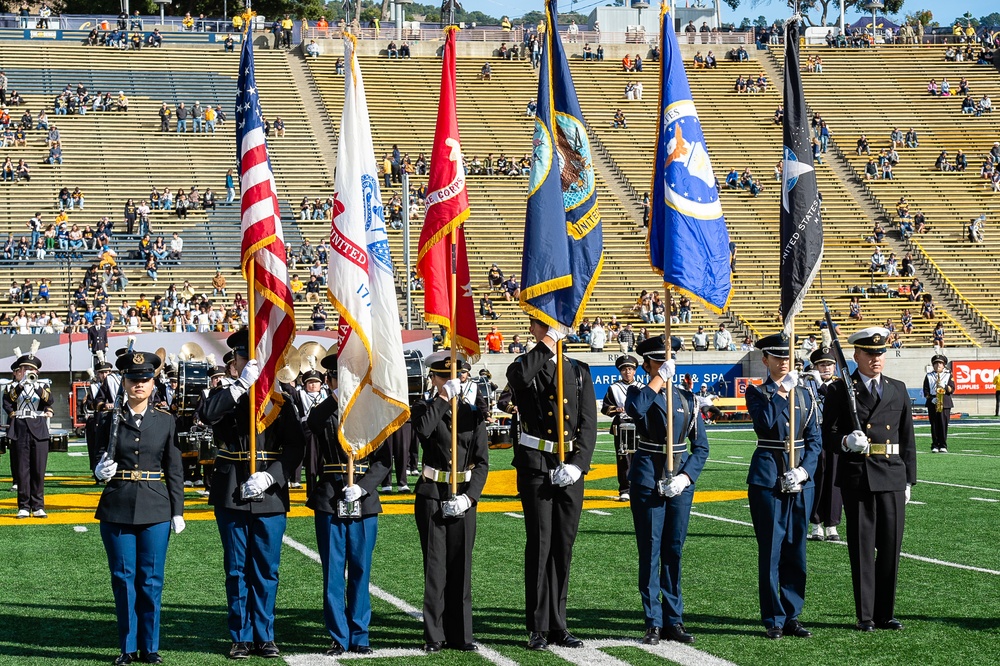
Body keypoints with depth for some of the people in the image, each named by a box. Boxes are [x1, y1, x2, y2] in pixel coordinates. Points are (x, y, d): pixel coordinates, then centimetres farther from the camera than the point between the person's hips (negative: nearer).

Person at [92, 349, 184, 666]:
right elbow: (100, 462, 6)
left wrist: (178, 511, 2)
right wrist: (101, 471, -18)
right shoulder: (110, 420, 3)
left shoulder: (165, 421, 4)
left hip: (155, 509, 0)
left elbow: (174, 470, 6)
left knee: (151, 580, 3)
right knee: (124, 579, 4)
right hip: (118, 509, 0)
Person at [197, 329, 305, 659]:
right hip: (231, 496, 0)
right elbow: (206, 414, -18)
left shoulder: (279, 399, 7)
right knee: (237, 570, 5)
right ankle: (241, 637, 13)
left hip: (269, 496, 0)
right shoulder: (226, 396, 6)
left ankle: (264, 635, 14)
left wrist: (270, 476, -14)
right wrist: (242, 384, -21)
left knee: (266, 570, 5)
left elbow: (295, 446, 0)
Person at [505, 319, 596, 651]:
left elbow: (589, 423, 3)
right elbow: (520, 377, -26)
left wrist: (578, 464, -10)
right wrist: (548, 342, -20)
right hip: (536, 466, -3)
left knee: (564, 546, 7)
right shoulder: (523, 367, 2)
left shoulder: (580, 372, 10)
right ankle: (538, 629, 1)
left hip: (571, 469, 3)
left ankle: (558, 625, 14)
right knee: (540, 545, -4)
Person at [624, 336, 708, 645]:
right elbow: (635, 409, -26)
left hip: (680, 482, 3)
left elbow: (701, 446, 8)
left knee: (674, 550, 7)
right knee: (650, 551, -2)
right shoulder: (640, 393, 2)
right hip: (648, 479, -3)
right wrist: (660, 377, -19)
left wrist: (685, 477, -7)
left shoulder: (687, 399, 10)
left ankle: (674, 621, 14)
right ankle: (654, 623, 3)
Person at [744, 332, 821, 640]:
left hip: (800, 479, 4)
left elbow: (814, 439, 7)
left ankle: (792, 616, 15)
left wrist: (804, 470, -7)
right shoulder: (757, 392, 1)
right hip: (767, 477, -4)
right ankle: (773, 619, 5)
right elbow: (764, 423, -19)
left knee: (796, 550, 7)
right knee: (770, 549, -2)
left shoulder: (804, 396, 11)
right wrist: (782, 390, -16)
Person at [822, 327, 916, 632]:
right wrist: (846, 441, -21)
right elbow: (828, 436, 1)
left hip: (892, 477, 3)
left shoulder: (898, 390, 13)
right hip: (857, 477, -3)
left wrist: (909, 480, 11)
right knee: (862, 547, 0)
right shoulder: (840, 390, 1)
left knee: (891, 546, 5)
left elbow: (907, 438, 15)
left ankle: (885, 613, 15)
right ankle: (865, 615, 7)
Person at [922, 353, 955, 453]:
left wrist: (945, 386, -16)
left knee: (943, 424, -4)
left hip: (945, 402, 0)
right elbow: (926, 390, 5)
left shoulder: (949, 375, 11)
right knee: (934, 425, -1)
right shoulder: (928, 376, 11)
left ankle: (943, 446, 0)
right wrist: (931, 398, -11)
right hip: (932, 403, 0)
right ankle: (935, 446, 2)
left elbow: (952, 390, 3)